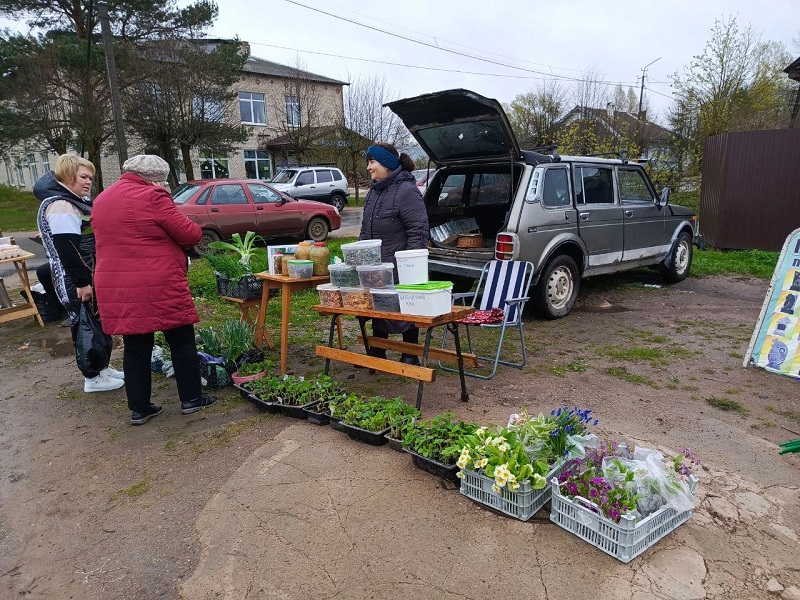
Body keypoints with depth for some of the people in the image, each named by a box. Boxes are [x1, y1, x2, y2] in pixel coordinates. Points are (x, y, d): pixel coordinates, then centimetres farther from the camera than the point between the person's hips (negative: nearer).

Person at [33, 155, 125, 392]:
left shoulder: (77, 201, 13)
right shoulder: (61, 207, -19)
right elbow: (68, 251, -24)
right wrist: (81, 283, -24)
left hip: (91, 277, 10)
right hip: (76, 283, -10)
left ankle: (99, 367, 31)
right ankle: (92, 377, 13)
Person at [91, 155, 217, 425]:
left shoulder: (101, 200, 15)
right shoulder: (152, 197, -10)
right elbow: (189, 234, -11)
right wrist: (195, 229, 11)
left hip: (115, 288, 7)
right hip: (160, 287, -6)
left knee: (136, 347, 14)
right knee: (182, 341, 9)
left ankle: (139, 409, 20)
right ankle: (191, 399, 18)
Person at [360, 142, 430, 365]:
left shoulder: (407, 191, -14)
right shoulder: (374, 191, 14)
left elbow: (418, 231, -19)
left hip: (400, 270, -9)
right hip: (375, 267, 9)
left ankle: (410, 356, 20)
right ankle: (377, 353, 32)